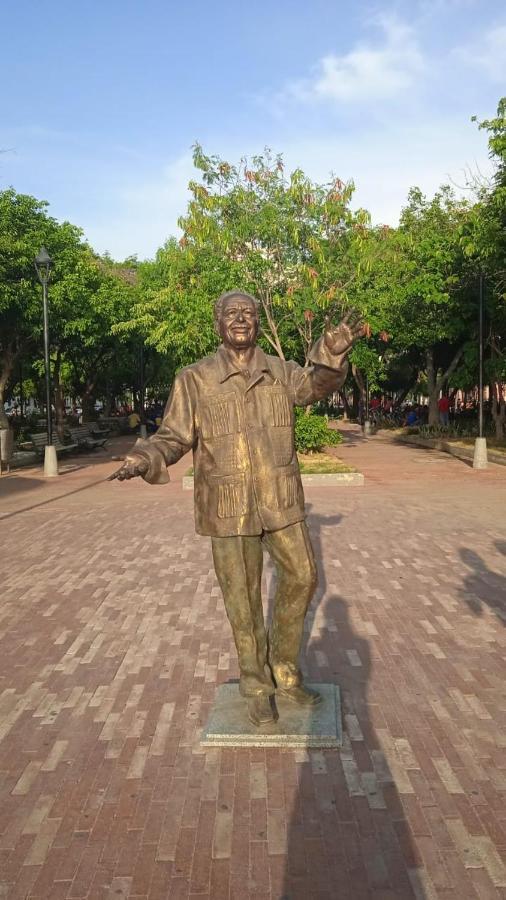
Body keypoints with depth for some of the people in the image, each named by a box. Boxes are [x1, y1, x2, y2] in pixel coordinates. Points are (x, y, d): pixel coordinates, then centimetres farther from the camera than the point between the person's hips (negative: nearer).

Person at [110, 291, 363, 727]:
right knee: (244, 599, 7)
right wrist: (144, 459, -27)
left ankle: (284, 670, 34)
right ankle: (256, 685, 29)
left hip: (281, 501, 3)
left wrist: (333, 352, -38)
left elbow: (317, 384, -16)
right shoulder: (195, 379, -4)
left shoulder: (281, 372, 3)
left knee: (302, 576, 11)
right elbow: (175, 437, -5)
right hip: (228, 507, -3)